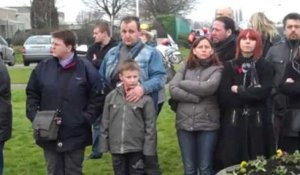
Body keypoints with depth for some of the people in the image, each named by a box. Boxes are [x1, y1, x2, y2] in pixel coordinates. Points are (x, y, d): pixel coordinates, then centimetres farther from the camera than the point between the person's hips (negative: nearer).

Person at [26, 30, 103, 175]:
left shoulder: (86, 68, -7)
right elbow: (32, 94, 9)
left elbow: (97, 98, -4)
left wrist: (85, 119, -12)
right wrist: (34, 116, -5)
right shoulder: (43, 67, 1)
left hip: (75, 135, -2)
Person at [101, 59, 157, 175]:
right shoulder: (111, 97, -1)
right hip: (116, 148, 3)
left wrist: (148, 149, -8)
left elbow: (150, 126, -8)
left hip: (136, 149, -3)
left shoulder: (146, 99, -11)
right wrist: (104, 145, 5)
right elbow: (105, 123, 5)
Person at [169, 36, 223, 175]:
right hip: (185, 123, 2)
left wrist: (183, 83, -6)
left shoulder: (217, 69, 2)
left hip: (207, 124, -2)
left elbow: (208, 87, -16)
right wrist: (196, 98, -13)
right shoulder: (185, 67, 9)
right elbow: (173, 90, -5)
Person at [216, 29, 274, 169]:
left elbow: (264, 91, -11)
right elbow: (224, 97, -5)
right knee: (230, 163, -2)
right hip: (233, 121, 0)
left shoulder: (265, 66, 6)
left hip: (257, 121, 0)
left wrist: (239, 90, -7)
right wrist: (252, 93, -8)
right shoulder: (230, 66, 7)